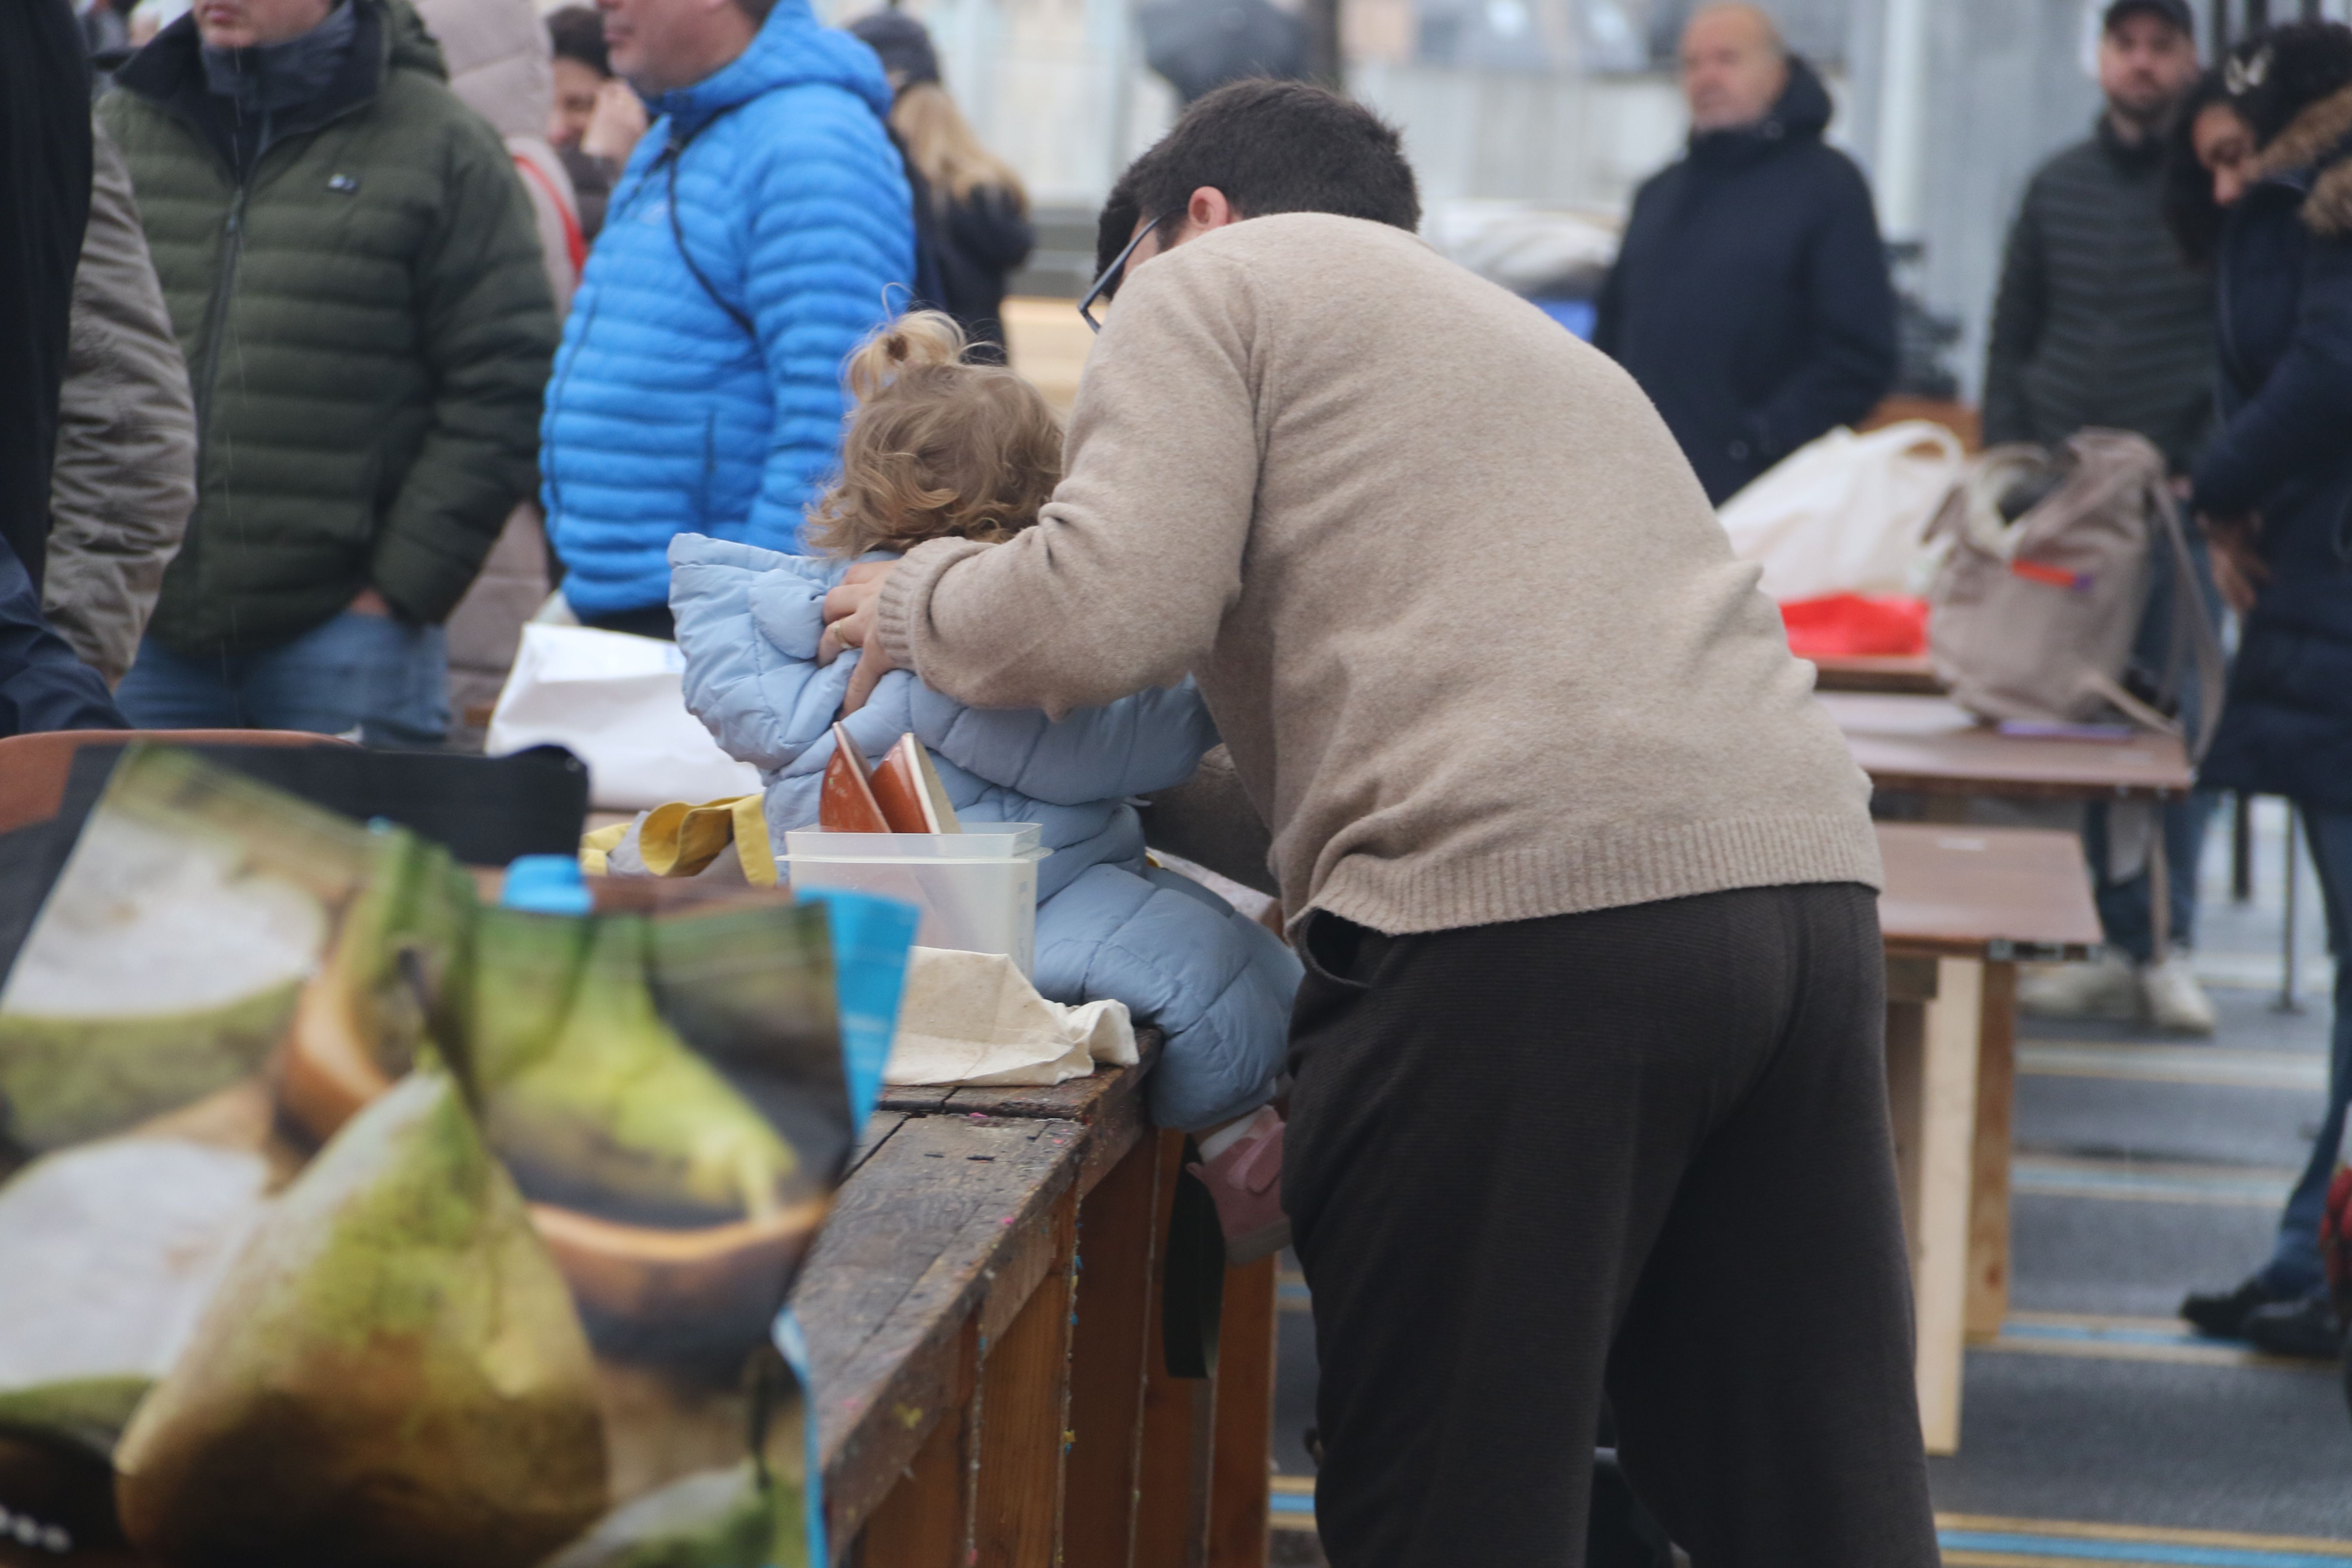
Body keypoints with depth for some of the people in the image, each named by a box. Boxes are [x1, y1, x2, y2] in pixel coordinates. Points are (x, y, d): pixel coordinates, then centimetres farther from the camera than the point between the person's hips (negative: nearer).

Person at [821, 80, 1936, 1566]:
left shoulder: (1217, 281, 12)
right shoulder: (1526, 335, 36)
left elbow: (1112, 609, -3)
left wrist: (913, 607, 15)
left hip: (1525, 901, -8)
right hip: (1807, 879, 8)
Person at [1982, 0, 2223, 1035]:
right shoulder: (2059, 186, 12)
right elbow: (2011, 341, 17)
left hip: (2177, 503, -3)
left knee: (2178, 720, -5)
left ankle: (2167, 947, 2)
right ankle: (2116, 948, 6)